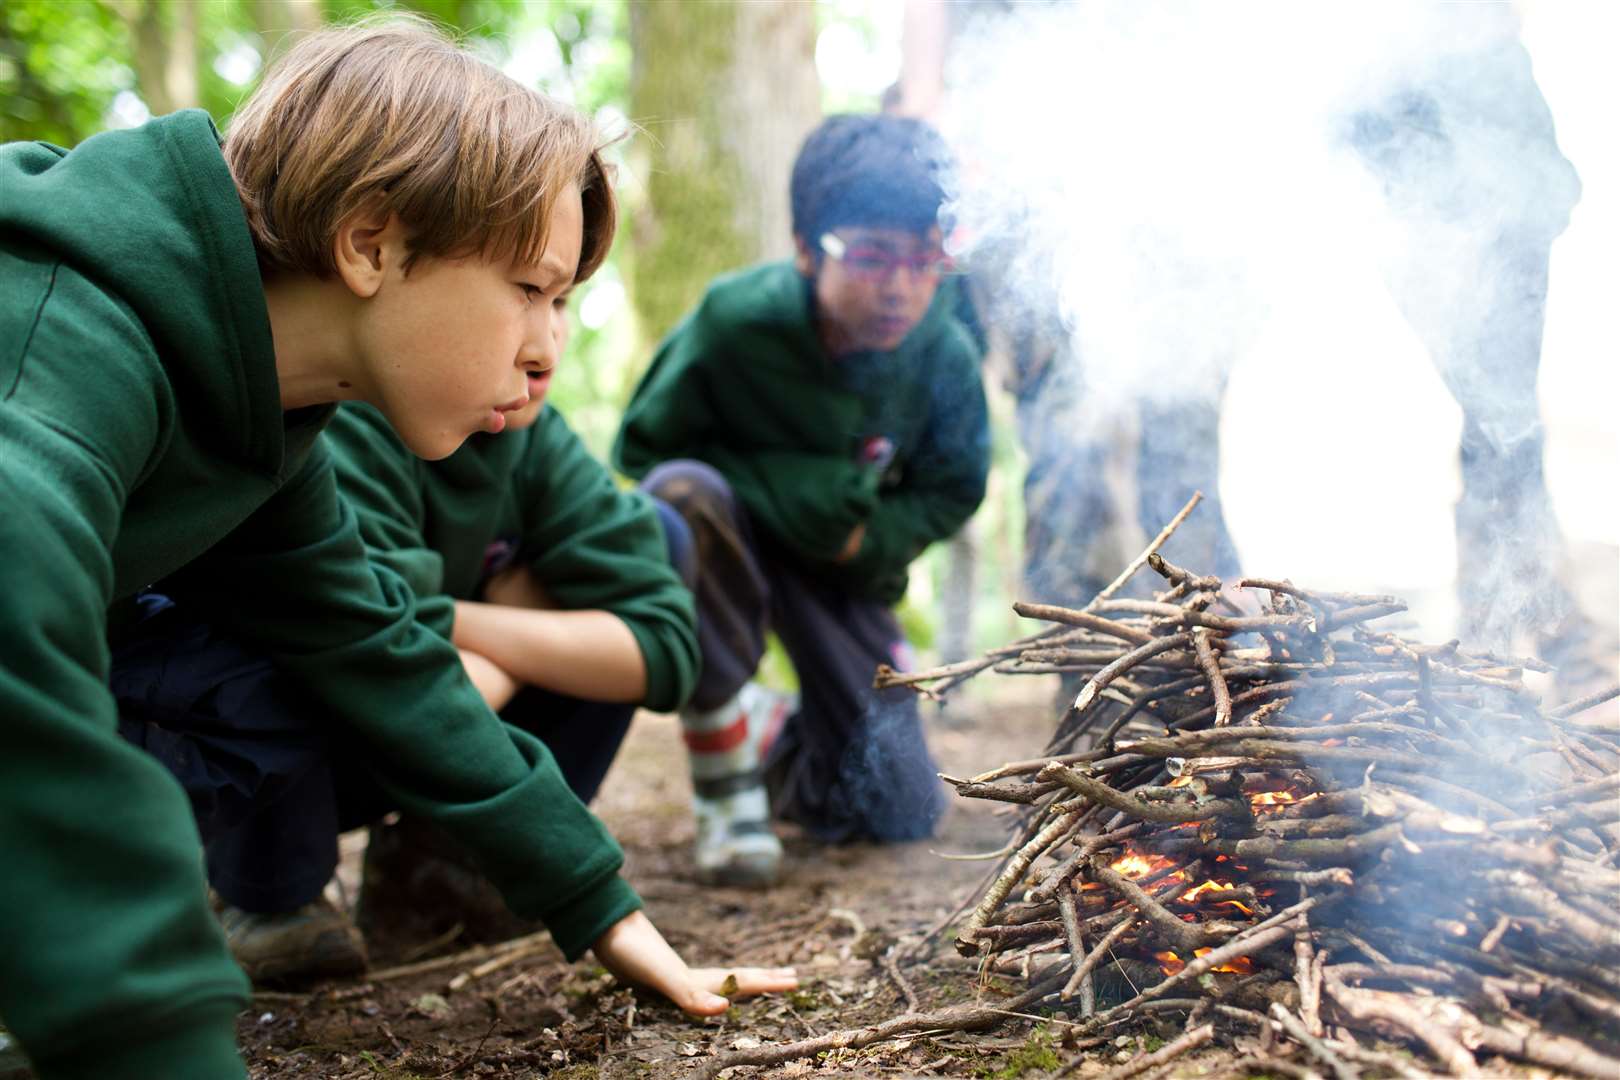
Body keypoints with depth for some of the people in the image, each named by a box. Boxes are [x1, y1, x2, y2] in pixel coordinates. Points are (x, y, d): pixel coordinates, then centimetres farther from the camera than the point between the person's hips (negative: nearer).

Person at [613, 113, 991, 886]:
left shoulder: (945, 357, -19)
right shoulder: (737, 318, -27)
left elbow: (954, 490, 0)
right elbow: (641, 447, -14)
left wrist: (870, 537, -19)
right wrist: (782, 491, -27)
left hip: (844, 563, 2)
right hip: (734, 530, -2)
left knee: (897, 814, -7)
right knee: (685, 492, -40)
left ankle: (775, 744, 29)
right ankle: (724, 775, -23)